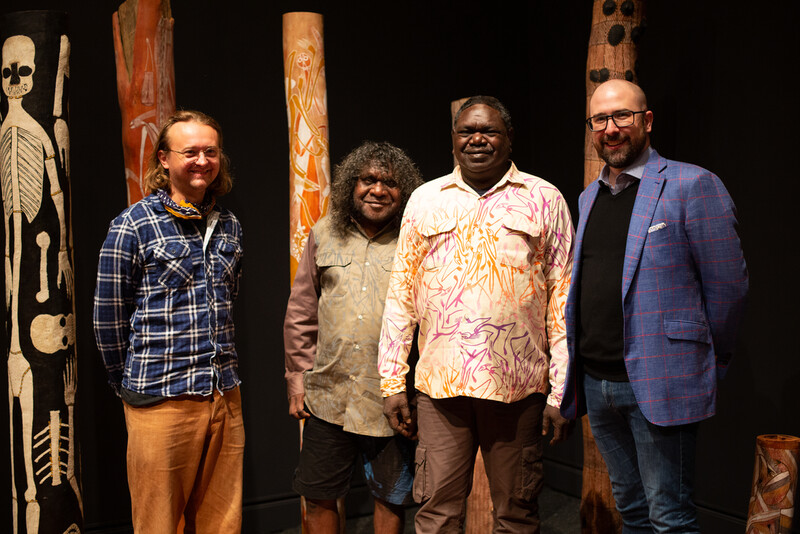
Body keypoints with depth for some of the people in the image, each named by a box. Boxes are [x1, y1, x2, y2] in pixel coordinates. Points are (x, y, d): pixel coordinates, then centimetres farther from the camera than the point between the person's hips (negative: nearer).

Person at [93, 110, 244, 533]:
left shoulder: (229, 226, 11)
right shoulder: (133, 226, -6)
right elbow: (108, 319, -1)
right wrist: (129, 385, 6)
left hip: (225, 398, 5)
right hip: (160, 402, -5)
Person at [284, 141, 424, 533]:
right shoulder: (324, 235, 6)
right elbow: (301, 312, 11)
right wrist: (297, 374, 7)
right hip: (328, 395, 3)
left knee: (392, 499, 13)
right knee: (319, 498, 13)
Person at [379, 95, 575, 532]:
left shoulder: (545, 200, 6)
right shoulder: (425, 200, 10)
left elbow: (562, 299, 3)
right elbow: (401, 294, 10)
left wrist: (561, 391, -2)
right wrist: (392, 381, 6)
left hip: (518, 385, -1)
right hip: (440, 382, 1)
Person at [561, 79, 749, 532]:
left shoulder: (692, 185, -7)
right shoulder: (588, 197, 15)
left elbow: (728, 285, -7)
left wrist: (706, 365, 0)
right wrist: (580, 366, 15)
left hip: (658, 385, -6)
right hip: (595, 383, 7)